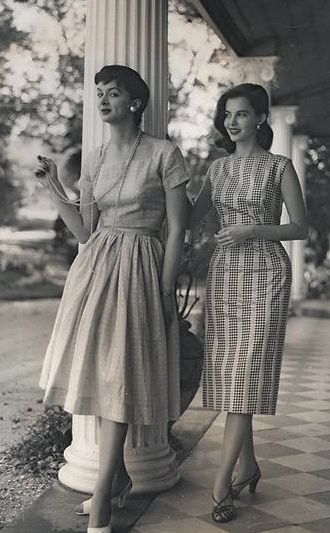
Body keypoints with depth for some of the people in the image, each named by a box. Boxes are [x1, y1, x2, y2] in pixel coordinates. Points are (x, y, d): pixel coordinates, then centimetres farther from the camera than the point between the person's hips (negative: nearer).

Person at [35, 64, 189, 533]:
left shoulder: (164, 154, -4)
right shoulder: (94, 161, 11)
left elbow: (177, 230, -5)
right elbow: (84, 231, 9)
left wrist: (166, 291, -10)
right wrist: (53, 186, 4)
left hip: (141, 268, -5)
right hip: (96, 266, 5)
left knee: (120, 376, -4)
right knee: (98, 372, 7)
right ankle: (117, 475, 25)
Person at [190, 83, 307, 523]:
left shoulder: (279, 166, 0)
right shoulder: (218, 168, 13)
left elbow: (300, 228, -2)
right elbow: (192, 217, 17)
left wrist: (253, 229, -15)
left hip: (265, 273, -5)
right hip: (224, 271, 5)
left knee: (247, 371, -8)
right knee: (226, 371, 6)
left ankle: (222, 482, -3)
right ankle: (248, 466, 21)